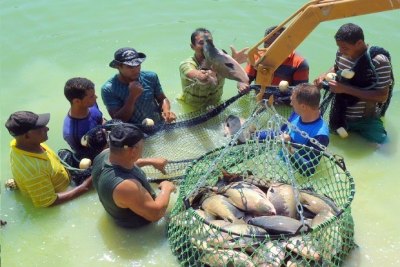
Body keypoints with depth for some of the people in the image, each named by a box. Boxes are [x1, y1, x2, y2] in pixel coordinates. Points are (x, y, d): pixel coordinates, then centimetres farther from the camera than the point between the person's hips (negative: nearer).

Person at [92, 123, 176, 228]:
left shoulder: (105, 154, -21)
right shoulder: (125, 186, -45)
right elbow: (156, 214, -33)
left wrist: (151, 161, 4)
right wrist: (166, 188, -19)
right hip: (136, 224, -7)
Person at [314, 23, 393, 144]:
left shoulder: (378, 61, -27)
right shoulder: (342, 53, -9)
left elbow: (382, 96, -25)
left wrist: (346, 88, -30)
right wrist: (325, 75, -10)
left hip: (365, 123, -5)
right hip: (339, 117, 6)